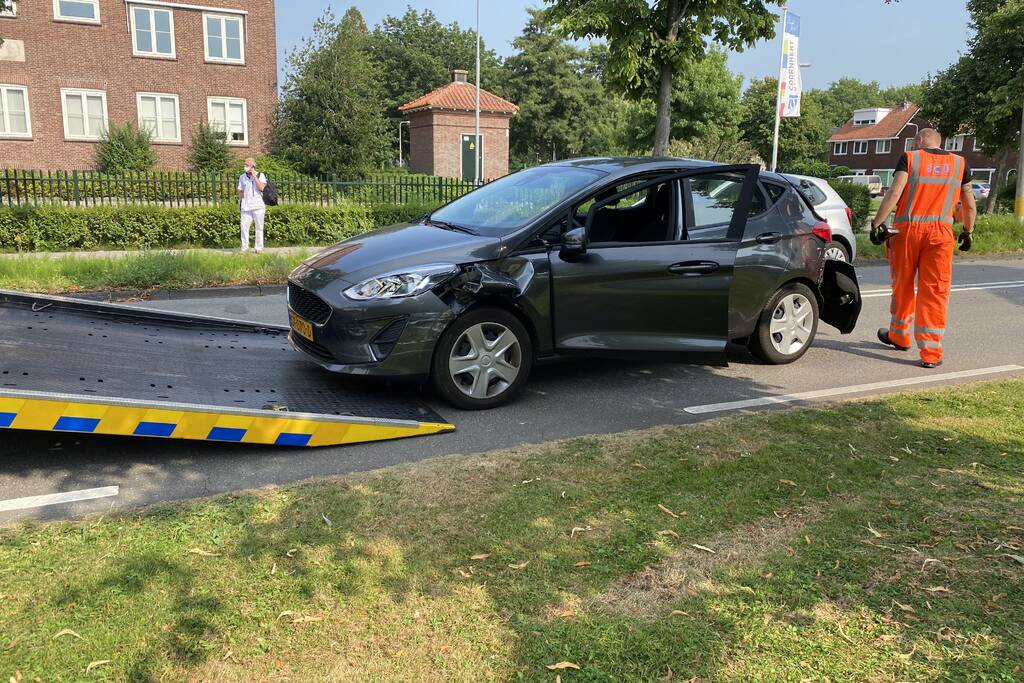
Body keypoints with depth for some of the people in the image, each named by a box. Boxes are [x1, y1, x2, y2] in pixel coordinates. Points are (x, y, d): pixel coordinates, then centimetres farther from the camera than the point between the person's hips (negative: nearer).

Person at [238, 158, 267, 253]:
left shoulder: (260, 175, 3)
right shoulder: (242, 177, 12)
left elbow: (262, 188, -12)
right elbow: (240, 191, 18)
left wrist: (254, 176, -11)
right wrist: (239, 202, 8)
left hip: (258, 206, -2)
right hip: (246, 206, 2)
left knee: (259, 227, 2)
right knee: (244, 226, -3)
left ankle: (259, 248, 9)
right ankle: (244, 247, 4)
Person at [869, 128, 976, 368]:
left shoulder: (910, 159, 2)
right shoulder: (960, 164, 11)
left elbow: (894, 193, -12)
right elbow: (969, 205, 15)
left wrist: (876, 223, -9)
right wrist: (968, 231, 29)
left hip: (907, 230, -1)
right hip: (940, 232, 1)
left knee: (903, 286, 15)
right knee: (935, 292, 1)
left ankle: (899, 336, 33)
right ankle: (931, 353, -2)